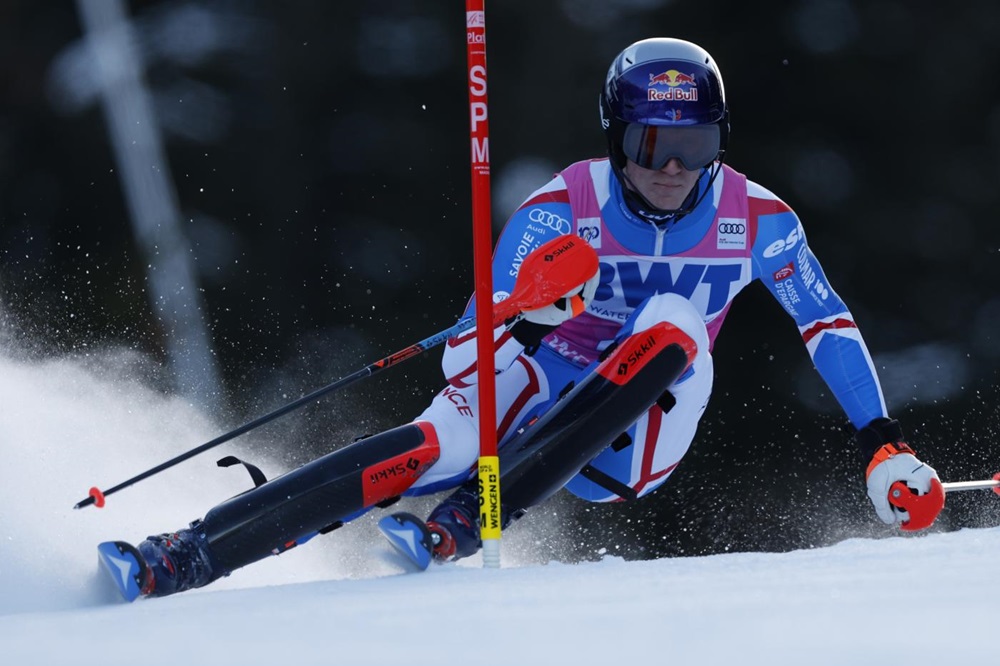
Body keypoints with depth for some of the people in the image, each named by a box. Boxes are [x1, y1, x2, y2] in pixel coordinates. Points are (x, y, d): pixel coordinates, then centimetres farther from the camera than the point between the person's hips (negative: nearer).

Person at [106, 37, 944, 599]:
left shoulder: (756, 220, -9)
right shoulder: (561, 210, -15)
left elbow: (832, 327, 5)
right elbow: (465, 359, -20)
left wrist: (887, 450, -1)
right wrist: (529, 312, -43)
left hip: (638, 440, 1)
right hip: (543, 388, -1)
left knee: (673, 321, -29)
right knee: (435, 448, -33)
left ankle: (466, 521, -35)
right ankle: (176, 561, -37)